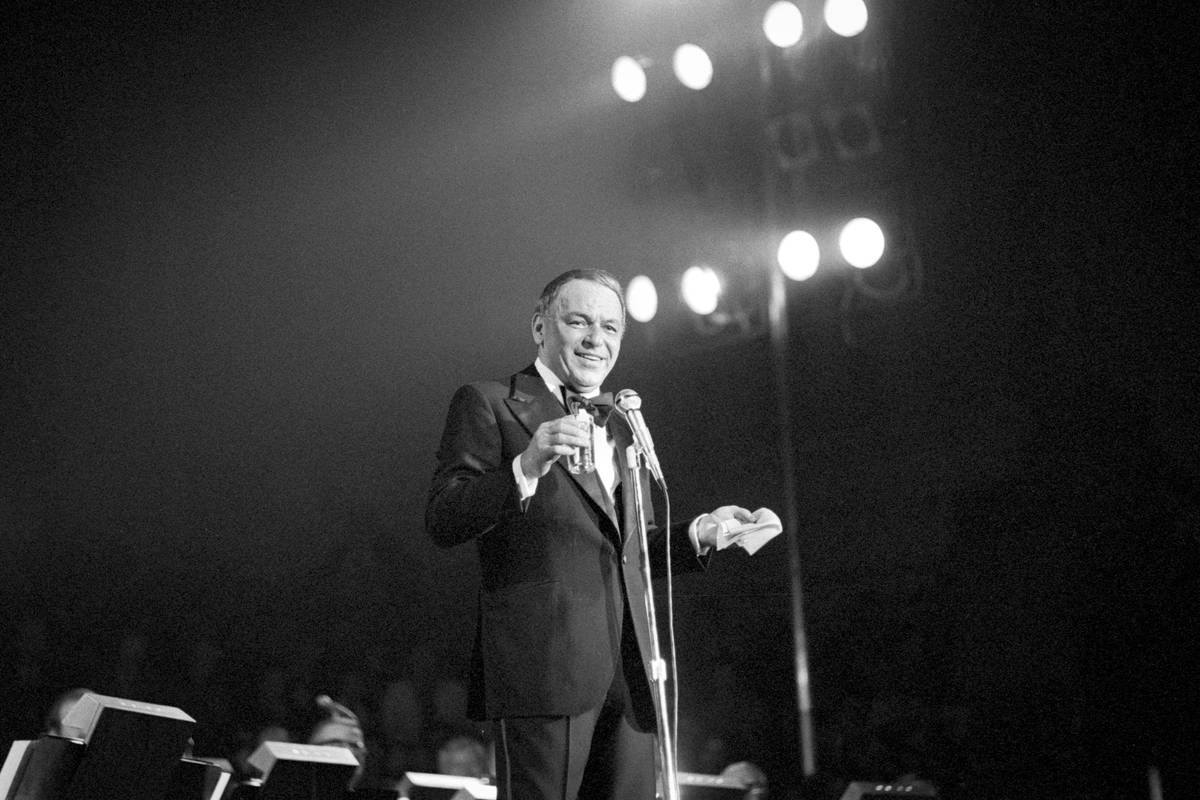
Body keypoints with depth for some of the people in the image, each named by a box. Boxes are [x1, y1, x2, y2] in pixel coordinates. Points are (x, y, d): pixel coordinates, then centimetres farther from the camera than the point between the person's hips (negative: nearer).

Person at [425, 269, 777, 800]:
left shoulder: (623, 426, 24)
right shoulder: (487, 404, 3)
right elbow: (441, 522, -7)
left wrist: (697, 534, 12)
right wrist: (526, 468, -21)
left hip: (629, 673, 7)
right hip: (543, 666, -6)